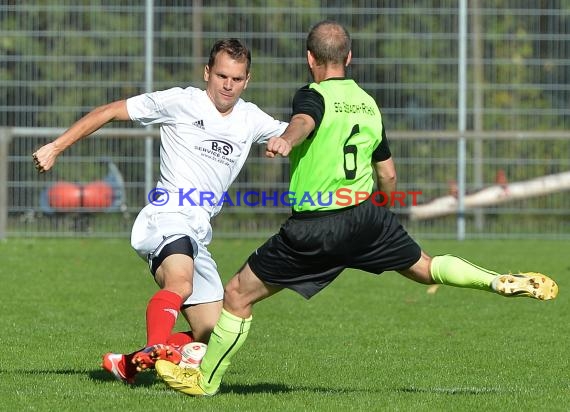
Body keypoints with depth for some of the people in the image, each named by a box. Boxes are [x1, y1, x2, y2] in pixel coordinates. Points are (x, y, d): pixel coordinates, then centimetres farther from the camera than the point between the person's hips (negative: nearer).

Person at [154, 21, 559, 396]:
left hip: (313, 229, -6)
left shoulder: (313, 95, -6)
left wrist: (286, 140, -55)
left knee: (237, 295, 4)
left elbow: (304, 122, -33)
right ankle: (505, 282, 10)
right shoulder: (369, 104, 14)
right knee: (425, 267, 24)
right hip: (367, 215, 6)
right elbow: (389, 176, 21)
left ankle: (204, 380, 10)